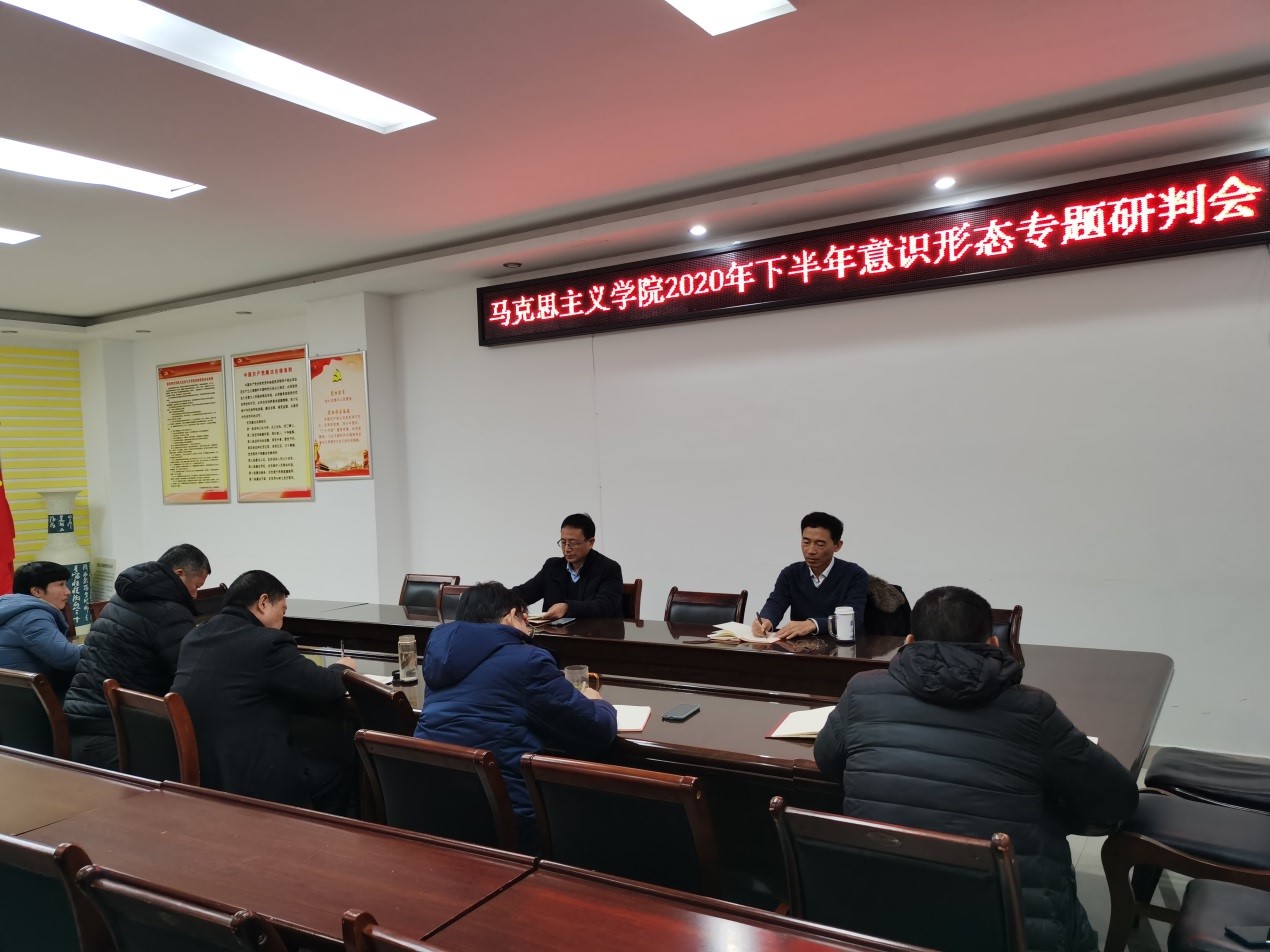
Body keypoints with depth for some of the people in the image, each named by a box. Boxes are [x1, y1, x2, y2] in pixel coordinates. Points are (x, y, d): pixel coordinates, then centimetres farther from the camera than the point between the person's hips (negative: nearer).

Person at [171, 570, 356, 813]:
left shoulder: (194, 636, 8)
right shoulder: (267, 642, -16)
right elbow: (327, 689, -9)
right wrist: (341, 668, 13)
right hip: (242, 782, -8)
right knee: (340, 774, 12)